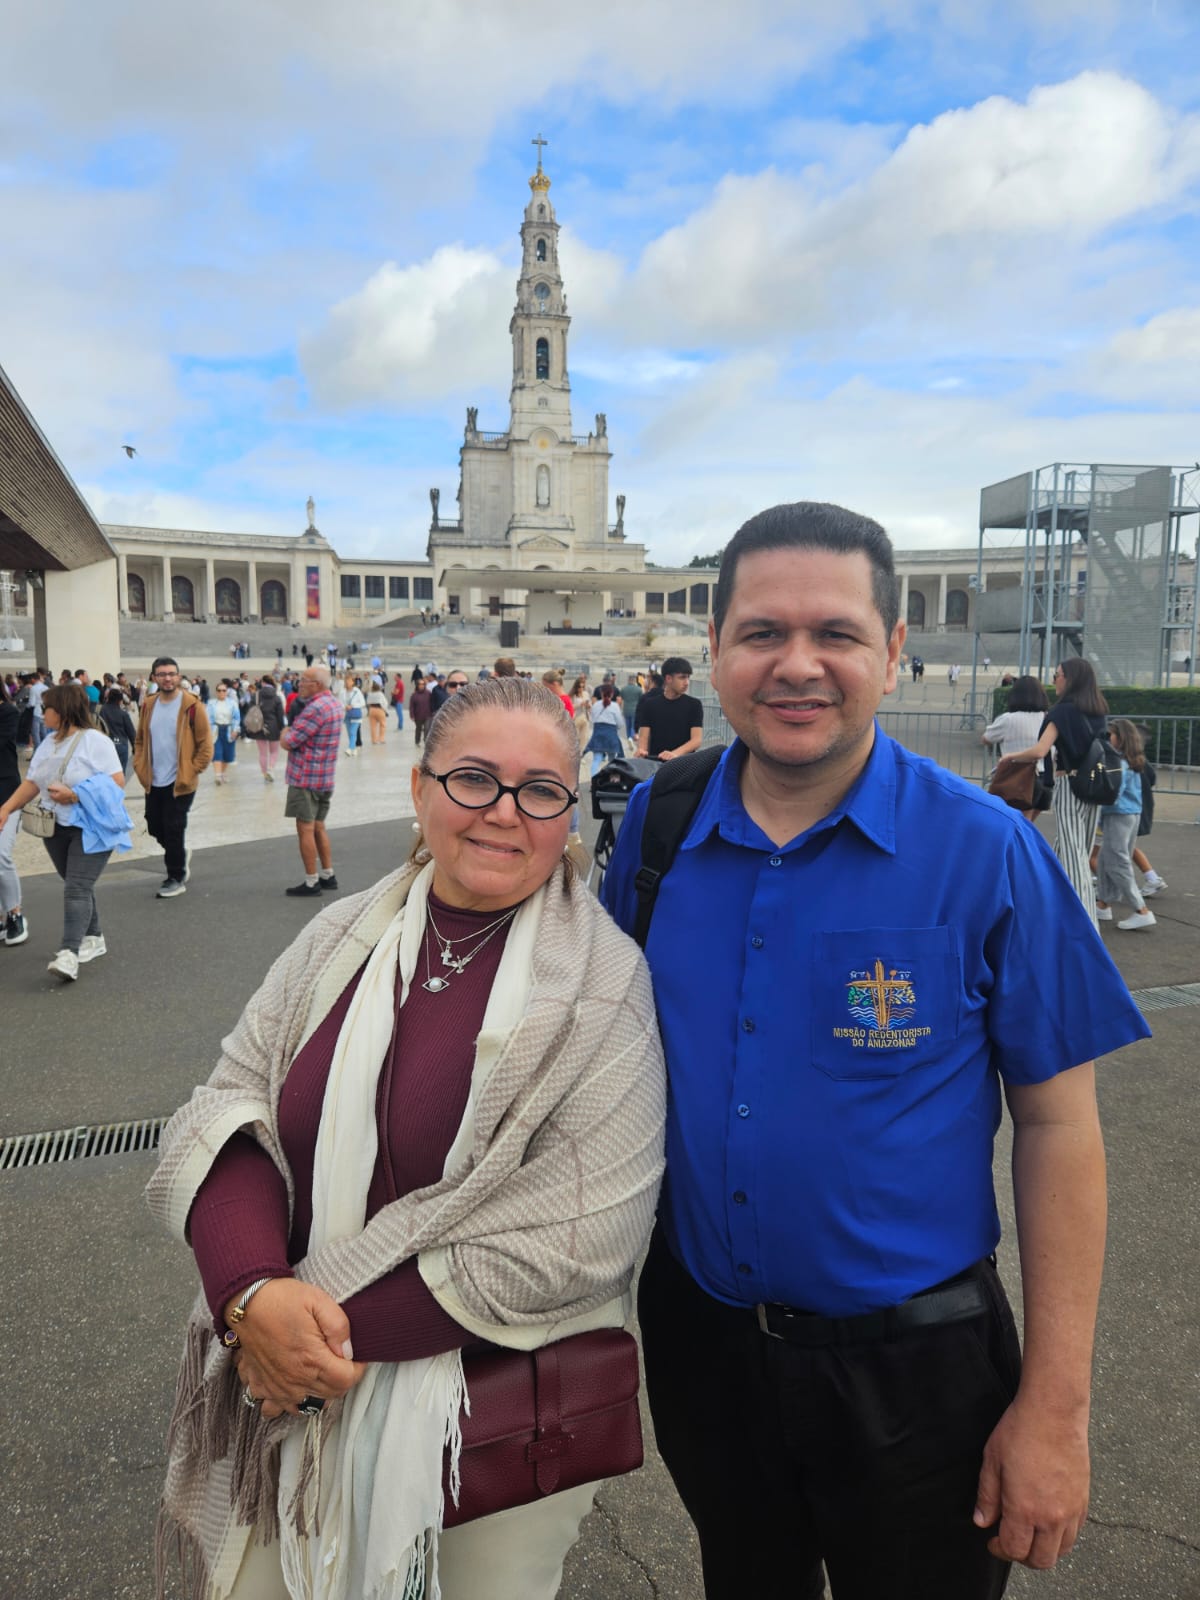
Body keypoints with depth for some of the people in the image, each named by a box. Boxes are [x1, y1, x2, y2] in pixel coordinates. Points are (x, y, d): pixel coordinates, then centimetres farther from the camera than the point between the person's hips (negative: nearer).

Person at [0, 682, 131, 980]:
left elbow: (117, 782, -17)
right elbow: (31, 783, 10)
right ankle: (92, 938, 28)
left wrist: (74, 795, -22)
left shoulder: (95, 741, -12)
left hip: (90, 828, -7)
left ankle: (69, 953, -21)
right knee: (77, 886, 14)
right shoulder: (48, 743, 11)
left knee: (77, 888, -14)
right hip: (55, 828, 7)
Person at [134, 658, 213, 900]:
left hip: (180, 782, -6)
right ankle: (179, 853, 40)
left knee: (173, 830, -1)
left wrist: (192, 771, -12)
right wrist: (140, 766, 6)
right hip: (154, 781, 6)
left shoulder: (191, 706, -10)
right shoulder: (149, 706, 7)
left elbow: (205, 744, -9)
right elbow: (140, 740, 18)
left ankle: (176, 878, 13)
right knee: (155, 828, 13)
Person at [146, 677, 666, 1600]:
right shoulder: (343, 939, -2)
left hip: (497, 1410, -3)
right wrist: (255, 1291, -20)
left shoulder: (605, 983, -15)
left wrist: (348, 1327, -19)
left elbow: (579, 1238, -19)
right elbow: (232, 1108, -2)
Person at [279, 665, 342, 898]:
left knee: (305, 829, -2)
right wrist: (291, 732, -1)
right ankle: (328, 876, 22)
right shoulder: (333, 703, 12)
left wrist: (285, 732, 1)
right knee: (318, 827, 17)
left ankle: (311, 883, 2)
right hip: (326, 777, 9)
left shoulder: (315, 708, -20)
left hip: (306, 777, -9)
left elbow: (287, 742, -19)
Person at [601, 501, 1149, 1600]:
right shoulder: (657, 820, -7)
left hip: (912, 1369, -3)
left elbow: (1057, 1124, -11)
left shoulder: (986, 851, -16)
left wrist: (1055, 1406, -10)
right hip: (698, 1332, 3)